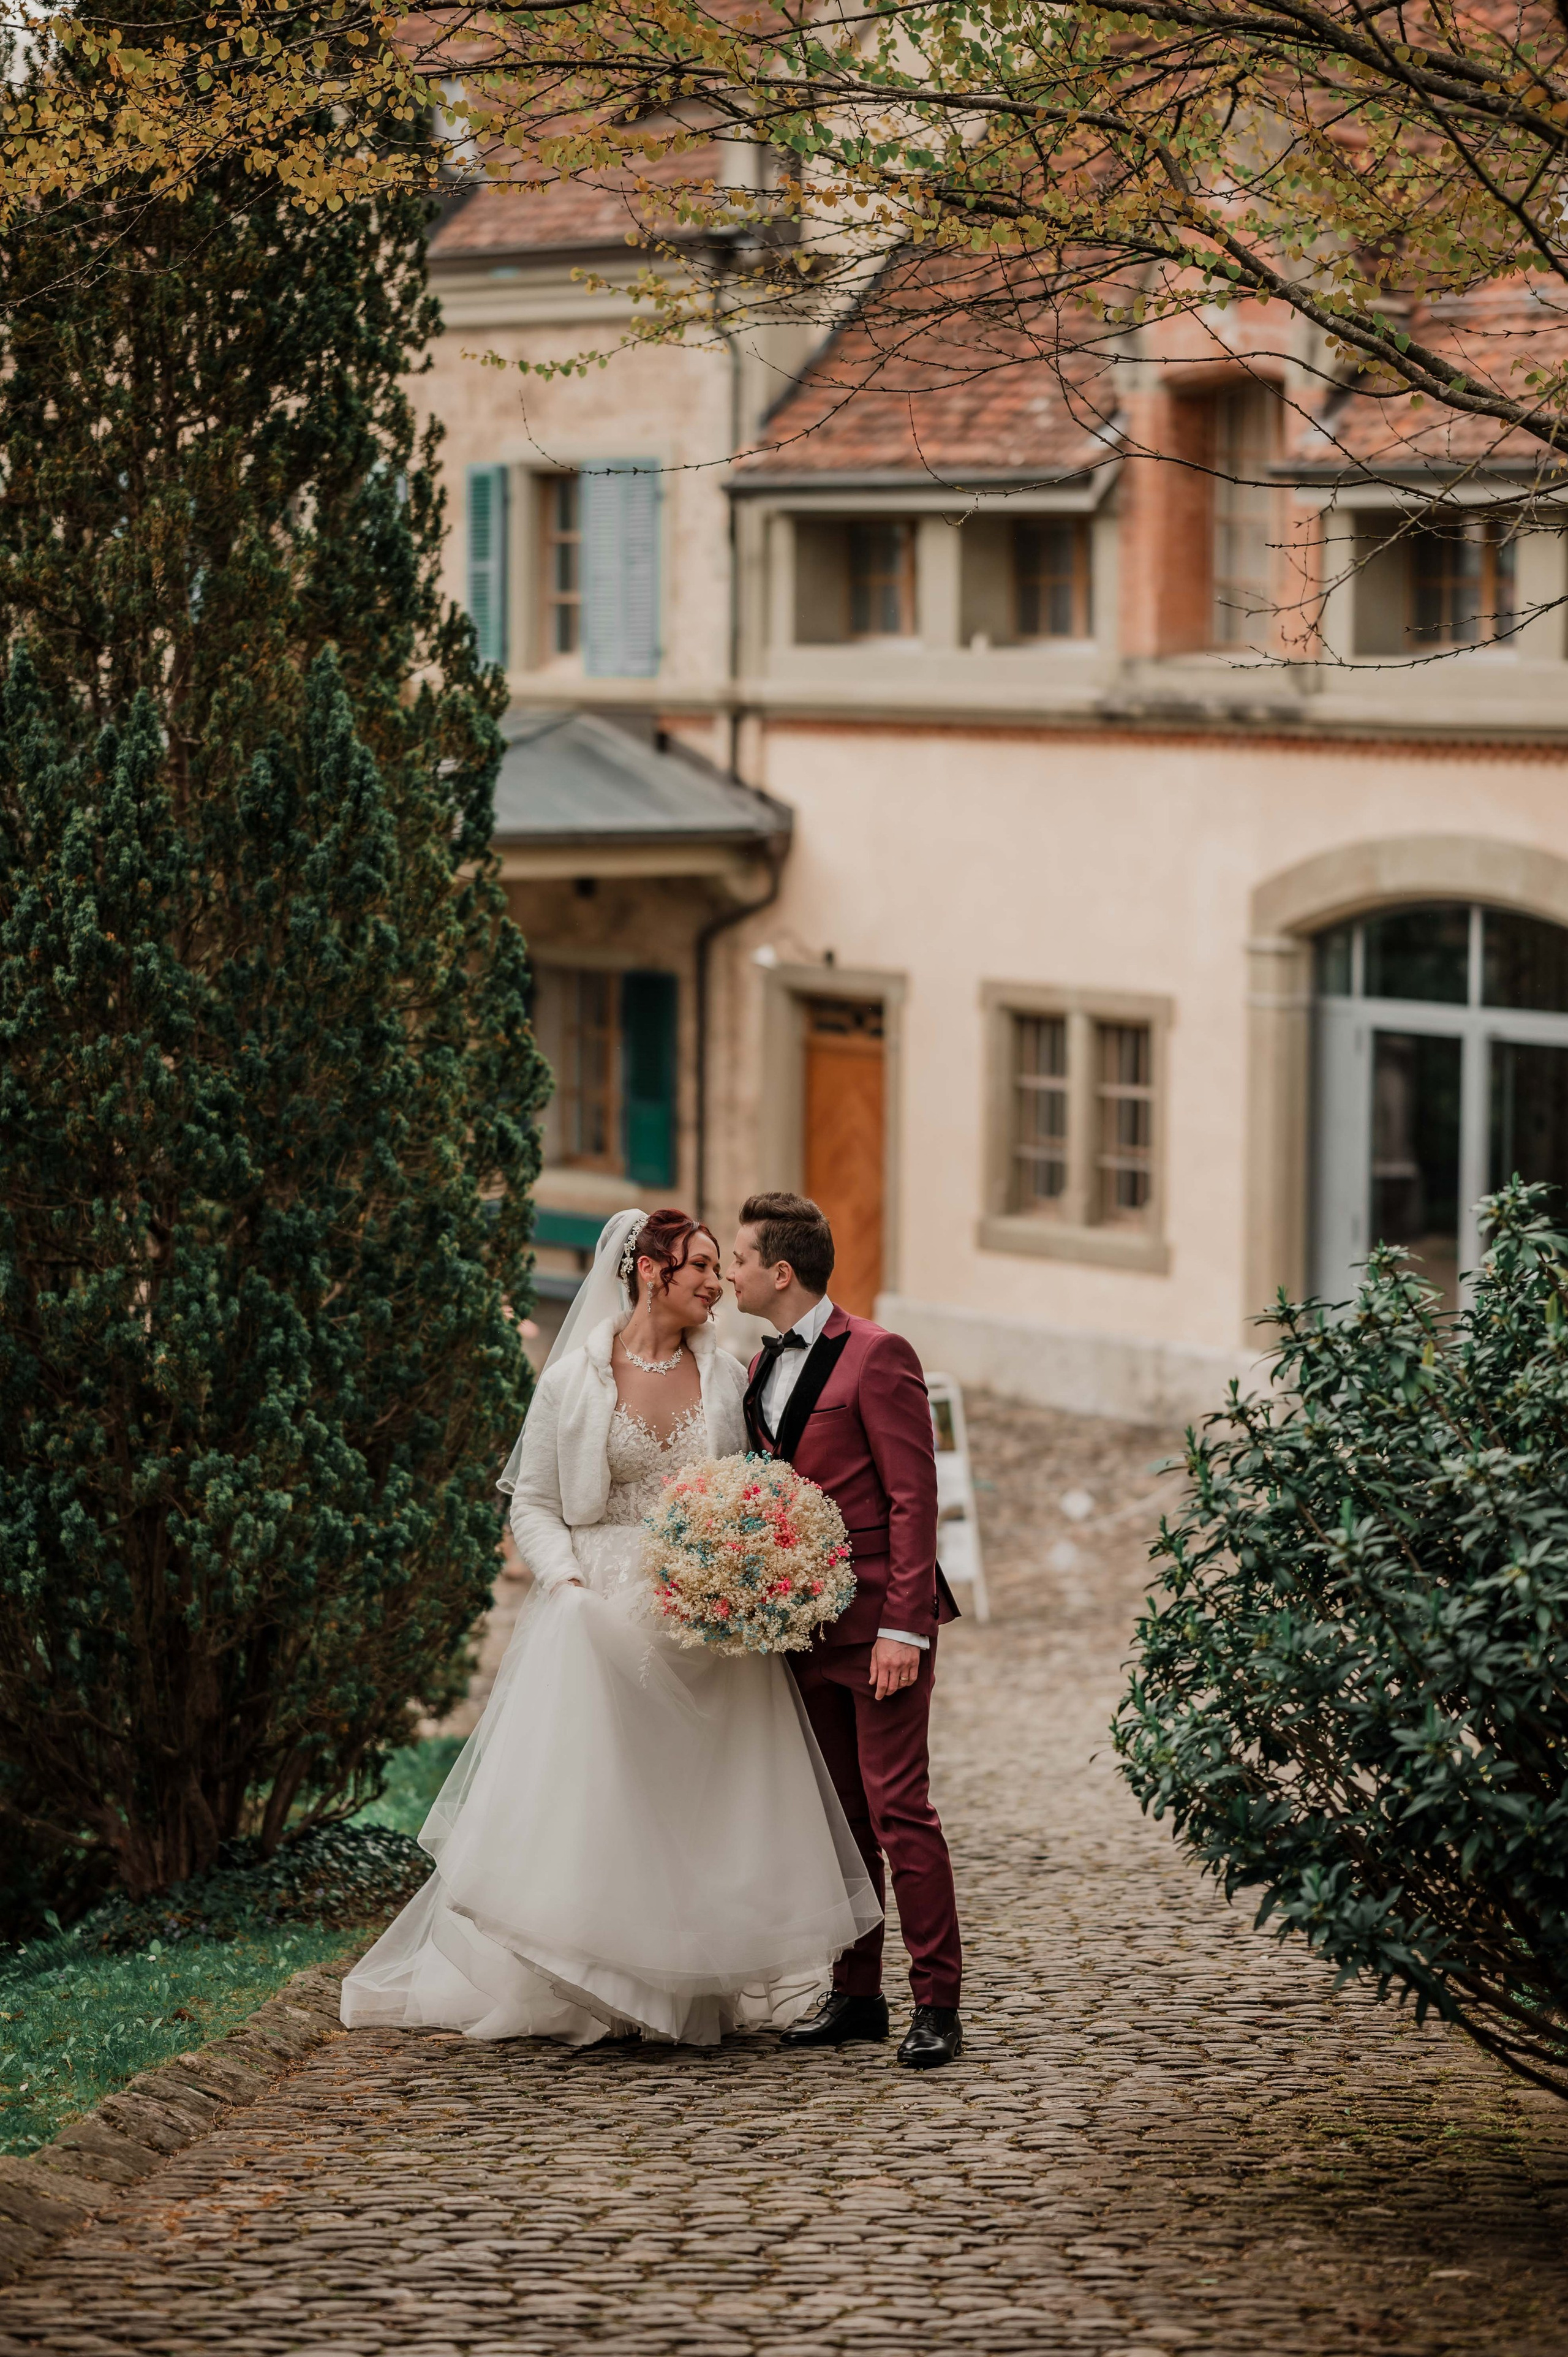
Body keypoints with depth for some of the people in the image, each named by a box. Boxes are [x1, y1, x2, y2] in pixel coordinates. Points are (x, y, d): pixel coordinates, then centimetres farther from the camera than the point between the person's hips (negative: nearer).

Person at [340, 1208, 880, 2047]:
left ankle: (709, 1991, 8)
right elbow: (533, 1503, 3)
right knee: (587, 1796, -6)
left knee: (709, 1807, 2)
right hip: (602, 1616, -3)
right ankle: (575, 1996, 1)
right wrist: (565, 1583, -12)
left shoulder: (727, 1378, 7)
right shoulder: (574, 1380, -1)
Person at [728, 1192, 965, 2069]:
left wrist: (903, 1625, -19)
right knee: (839, 1813, 11)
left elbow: (913, 1496, -14)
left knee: (899, 1807, -9)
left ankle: (938, 2005, -6)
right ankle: (856, 1995, 18)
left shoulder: (876, 1355, -11)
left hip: (879, 1619, -8)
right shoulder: (764, 1367, 14)